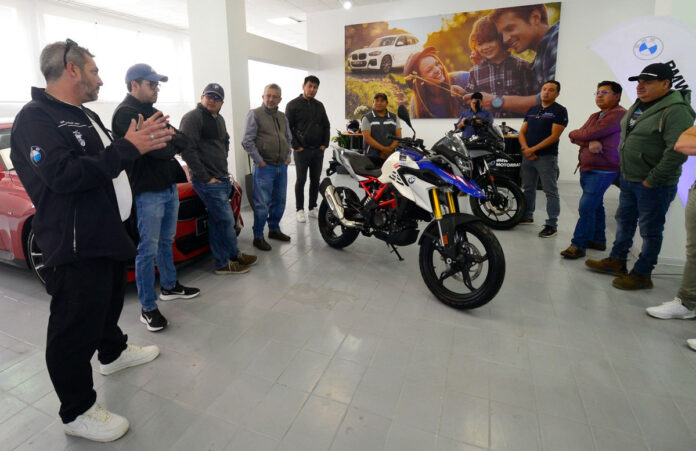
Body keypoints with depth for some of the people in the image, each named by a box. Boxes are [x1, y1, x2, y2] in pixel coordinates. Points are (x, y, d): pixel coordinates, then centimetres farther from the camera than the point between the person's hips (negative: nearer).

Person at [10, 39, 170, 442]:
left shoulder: (87, 116, 15)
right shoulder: (36, 119, -16)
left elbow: (111, 164, 20)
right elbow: (64, 175, -29)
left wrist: (141, 142, 4)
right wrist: (127, 148, -27)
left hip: (108, 233, 10)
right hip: (74, 246, -10)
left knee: (110, 300, 27)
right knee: (74, 329, 2)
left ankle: (114, 353, 51)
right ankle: (78, 412, 18)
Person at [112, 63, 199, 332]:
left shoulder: (151, 111, 16)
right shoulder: (126, 113, -13)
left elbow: (177, 139, 14)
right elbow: (156, 148, -23)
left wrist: (167, 143, -7)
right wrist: (173, 143, -4)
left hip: (170, 186, 9)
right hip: (148, 192, -9)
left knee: (166, 242, 19)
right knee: (148, 250, -2)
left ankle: (169, 287, 35)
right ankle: (148, 309, 9)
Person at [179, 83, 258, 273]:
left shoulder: (219, 119, 18)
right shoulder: (193, 117, -9)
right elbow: (187, 149, -17)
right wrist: (205, 178, -17)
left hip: (222, 179, 9)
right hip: (207, 181, -9)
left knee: (217, 221, 12)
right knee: (226, 219, -6)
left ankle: (222, 263, 21)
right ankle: (234, 257, 11)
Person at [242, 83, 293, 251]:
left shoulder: (282, 117, 15)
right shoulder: (255, 114, -5)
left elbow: (289, 138, 24)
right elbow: (247, 141, -10)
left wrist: (288, 157, 12)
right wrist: (259, 161, -13)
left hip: (282, 167, 7)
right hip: (264, 168, -7)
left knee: (279, 201, 14)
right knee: (262, 204, -5)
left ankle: (274, 229, 30)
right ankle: (258, 237, 5)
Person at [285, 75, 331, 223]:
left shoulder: (319, 105, 13)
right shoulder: (293, 104, -3)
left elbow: (326, 126, 16)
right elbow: (287, 128, -7)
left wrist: (325, 144, 4)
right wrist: (296, 146, -12)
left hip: (318, 150, 5)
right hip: (302, 150, -5)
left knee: (315, 180, 9)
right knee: (301, 180, 1)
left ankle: (312, 208, 20)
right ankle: (300, 210, 11)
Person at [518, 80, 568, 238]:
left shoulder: (559, 111, -3)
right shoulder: (532, 110, 16)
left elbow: (554, 136, -12)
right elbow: (522, 132, 11)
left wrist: (533, 149, -15)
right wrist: (526, 149, -6)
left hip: (547, 157, -6)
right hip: (527, 156, 6)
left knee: (551, 192, -2)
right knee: (528, 189, 14)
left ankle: (552, 225, 1)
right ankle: (527, 216, 28)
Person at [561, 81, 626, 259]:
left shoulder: (618, 114, -10)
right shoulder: (594, 116, 19)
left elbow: (590, 134, -17)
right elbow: (577, 137, 6)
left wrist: (574, 134, 3)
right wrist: (590, 143, -15)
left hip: (603, 170, -9)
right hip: (587, 169, 9)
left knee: (586, 207, -14)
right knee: (595, 205, 16)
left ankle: (578, 245, -11)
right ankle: (598, 240, 27)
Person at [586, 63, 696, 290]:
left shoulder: (675, 111, -17)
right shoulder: (639, 105, 11)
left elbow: (677, 152, -24)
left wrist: (651, 180, -21)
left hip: (653, 185, -9)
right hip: (628, 178, 9)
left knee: (650, 230, 3)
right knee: (624, 221, 18)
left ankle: (642, 275, 14)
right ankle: (617, 261, 32)